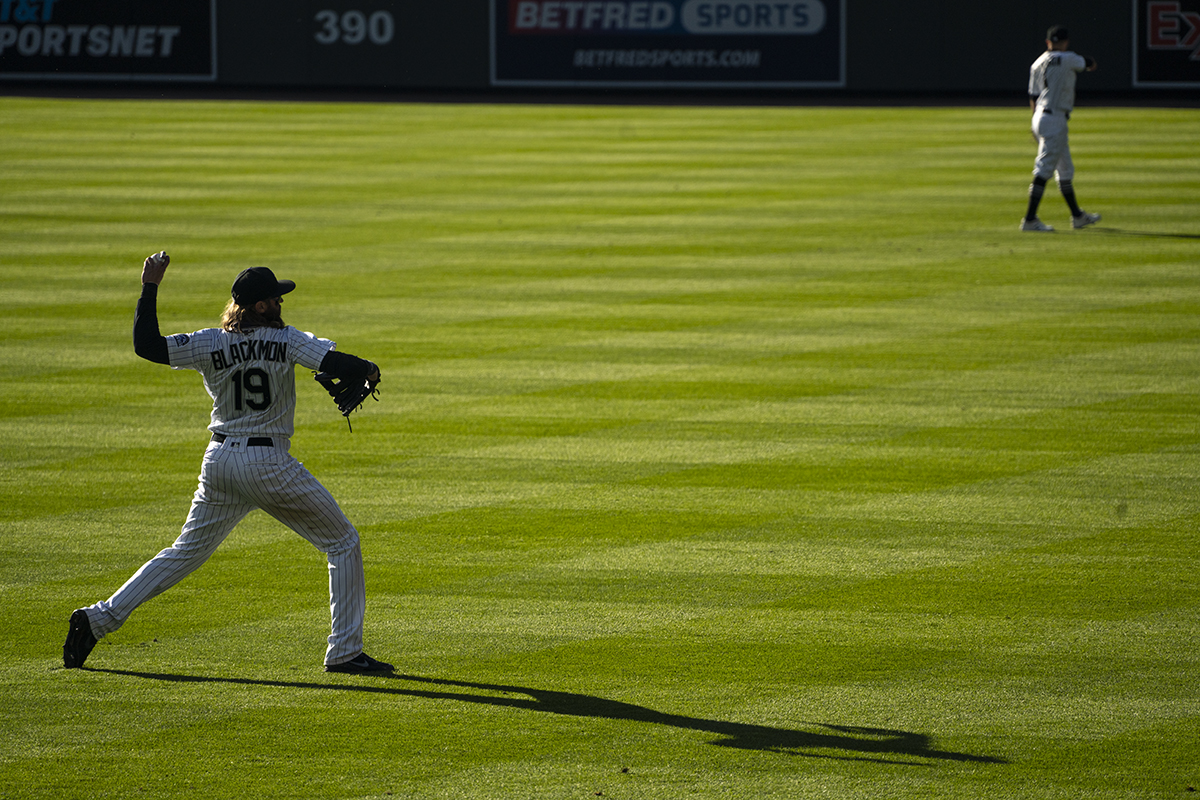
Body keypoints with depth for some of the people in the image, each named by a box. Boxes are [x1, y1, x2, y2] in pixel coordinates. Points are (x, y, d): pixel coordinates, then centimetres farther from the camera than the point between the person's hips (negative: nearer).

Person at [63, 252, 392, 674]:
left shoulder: (210, 344, -2)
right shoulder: (287, 340, -9)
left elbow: (147, 346, -11)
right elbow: (336, 363, -18)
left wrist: (149, 289, -4)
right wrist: (368, 370, 3)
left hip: (219, 464, 5)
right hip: (269, 464, -5)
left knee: (186, 552, 18)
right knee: (343, 542, 9)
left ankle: (100, 617, 8)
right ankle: (344, 652, 4)